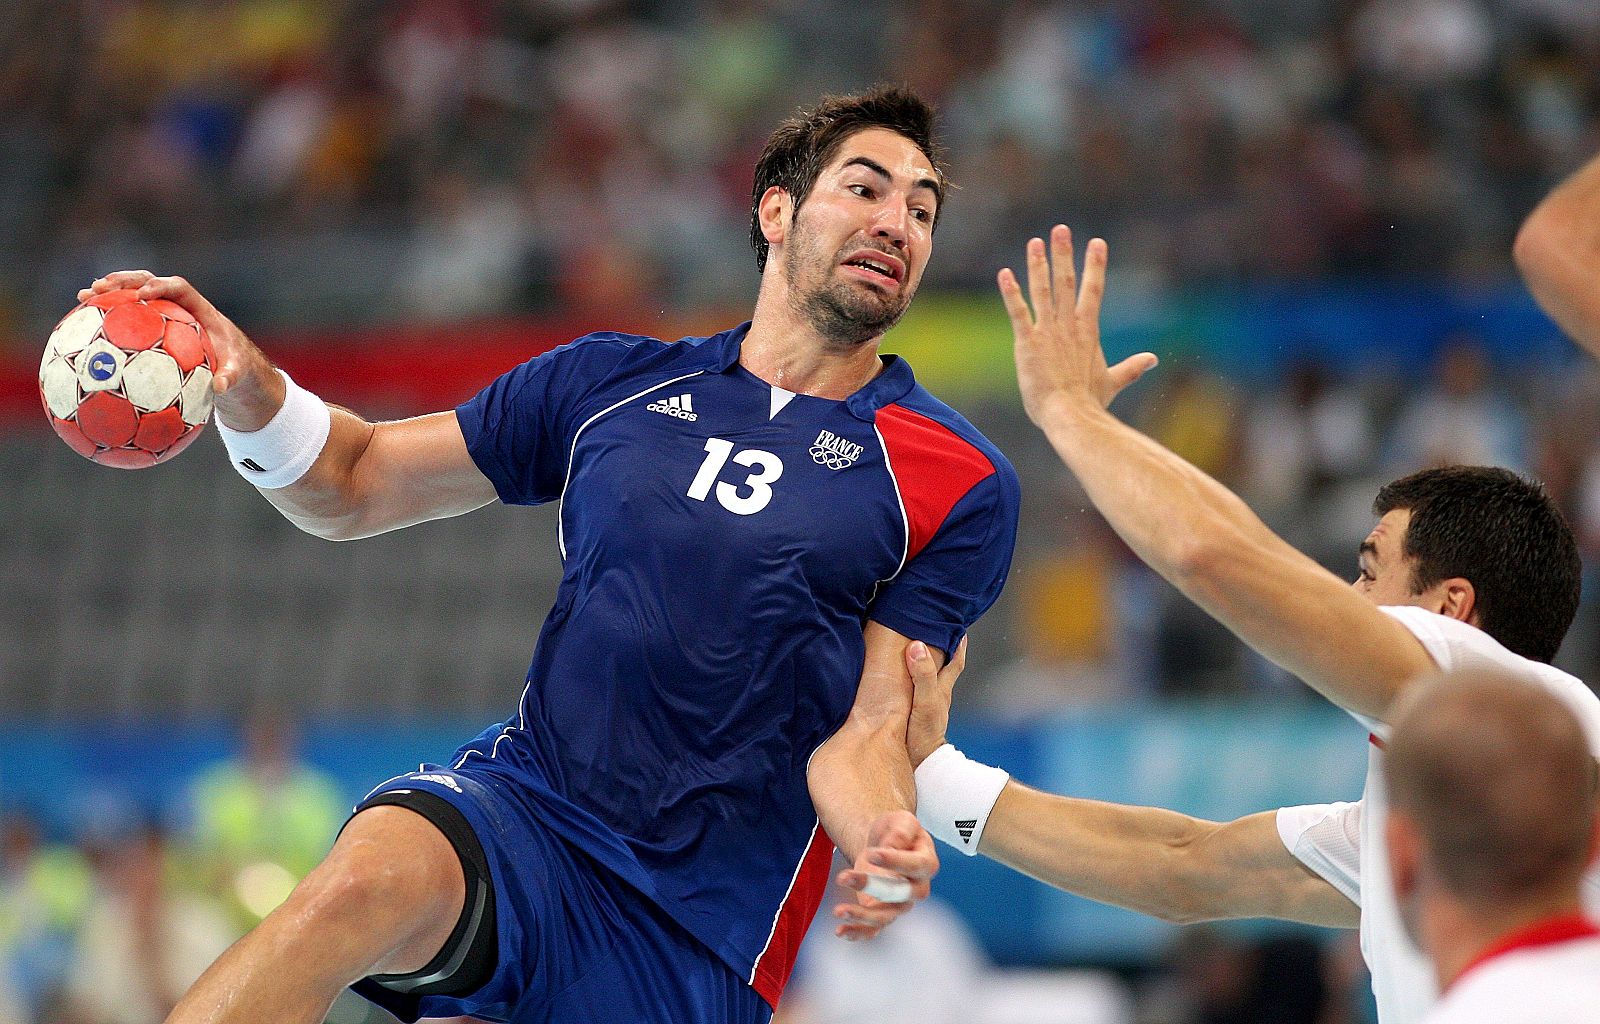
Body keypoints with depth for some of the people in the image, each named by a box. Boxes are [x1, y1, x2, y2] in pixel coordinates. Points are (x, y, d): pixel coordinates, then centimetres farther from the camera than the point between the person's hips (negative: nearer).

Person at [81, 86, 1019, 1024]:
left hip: (697, 935, -1)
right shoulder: (612, 381, 11)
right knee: (366, 880, -31)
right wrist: (252, 393, -4)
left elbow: (868, 726, -4)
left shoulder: (962, 483, 3)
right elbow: (353, 487, 18)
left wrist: (886, 841, -28)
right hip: (523, 810, 1)